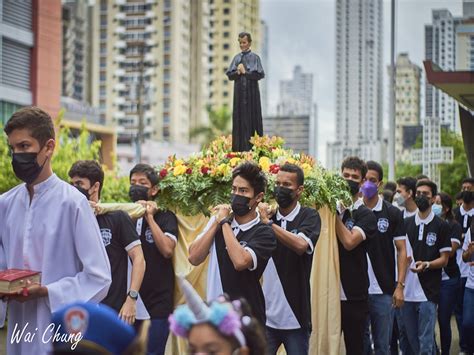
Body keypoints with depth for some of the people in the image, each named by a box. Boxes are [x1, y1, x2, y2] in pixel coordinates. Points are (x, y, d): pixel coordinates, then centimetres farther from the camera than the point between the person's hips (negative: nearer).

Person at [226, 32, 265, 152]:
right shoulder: (236, 58, 12)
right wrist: (237, 72, -10)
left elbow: (259, 74, -10)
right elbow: (230, 75, 8)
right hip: (239, 92, 4)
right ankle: (239, 149, 6)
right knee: (239, 119, 3)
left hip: (251, 93, -4)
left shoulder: (254, 57, -1)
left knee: (251, 118, -4)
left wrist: (245, 71, -11)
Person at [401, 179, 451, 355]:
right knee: (411, 340, 9)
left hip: (428, 291, -4)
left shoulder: (441, 226, 1)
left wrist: (426, 265, -18)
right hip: (407, 289, 4)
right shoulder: (406, 223, 11)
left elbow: (444, 259, 0)